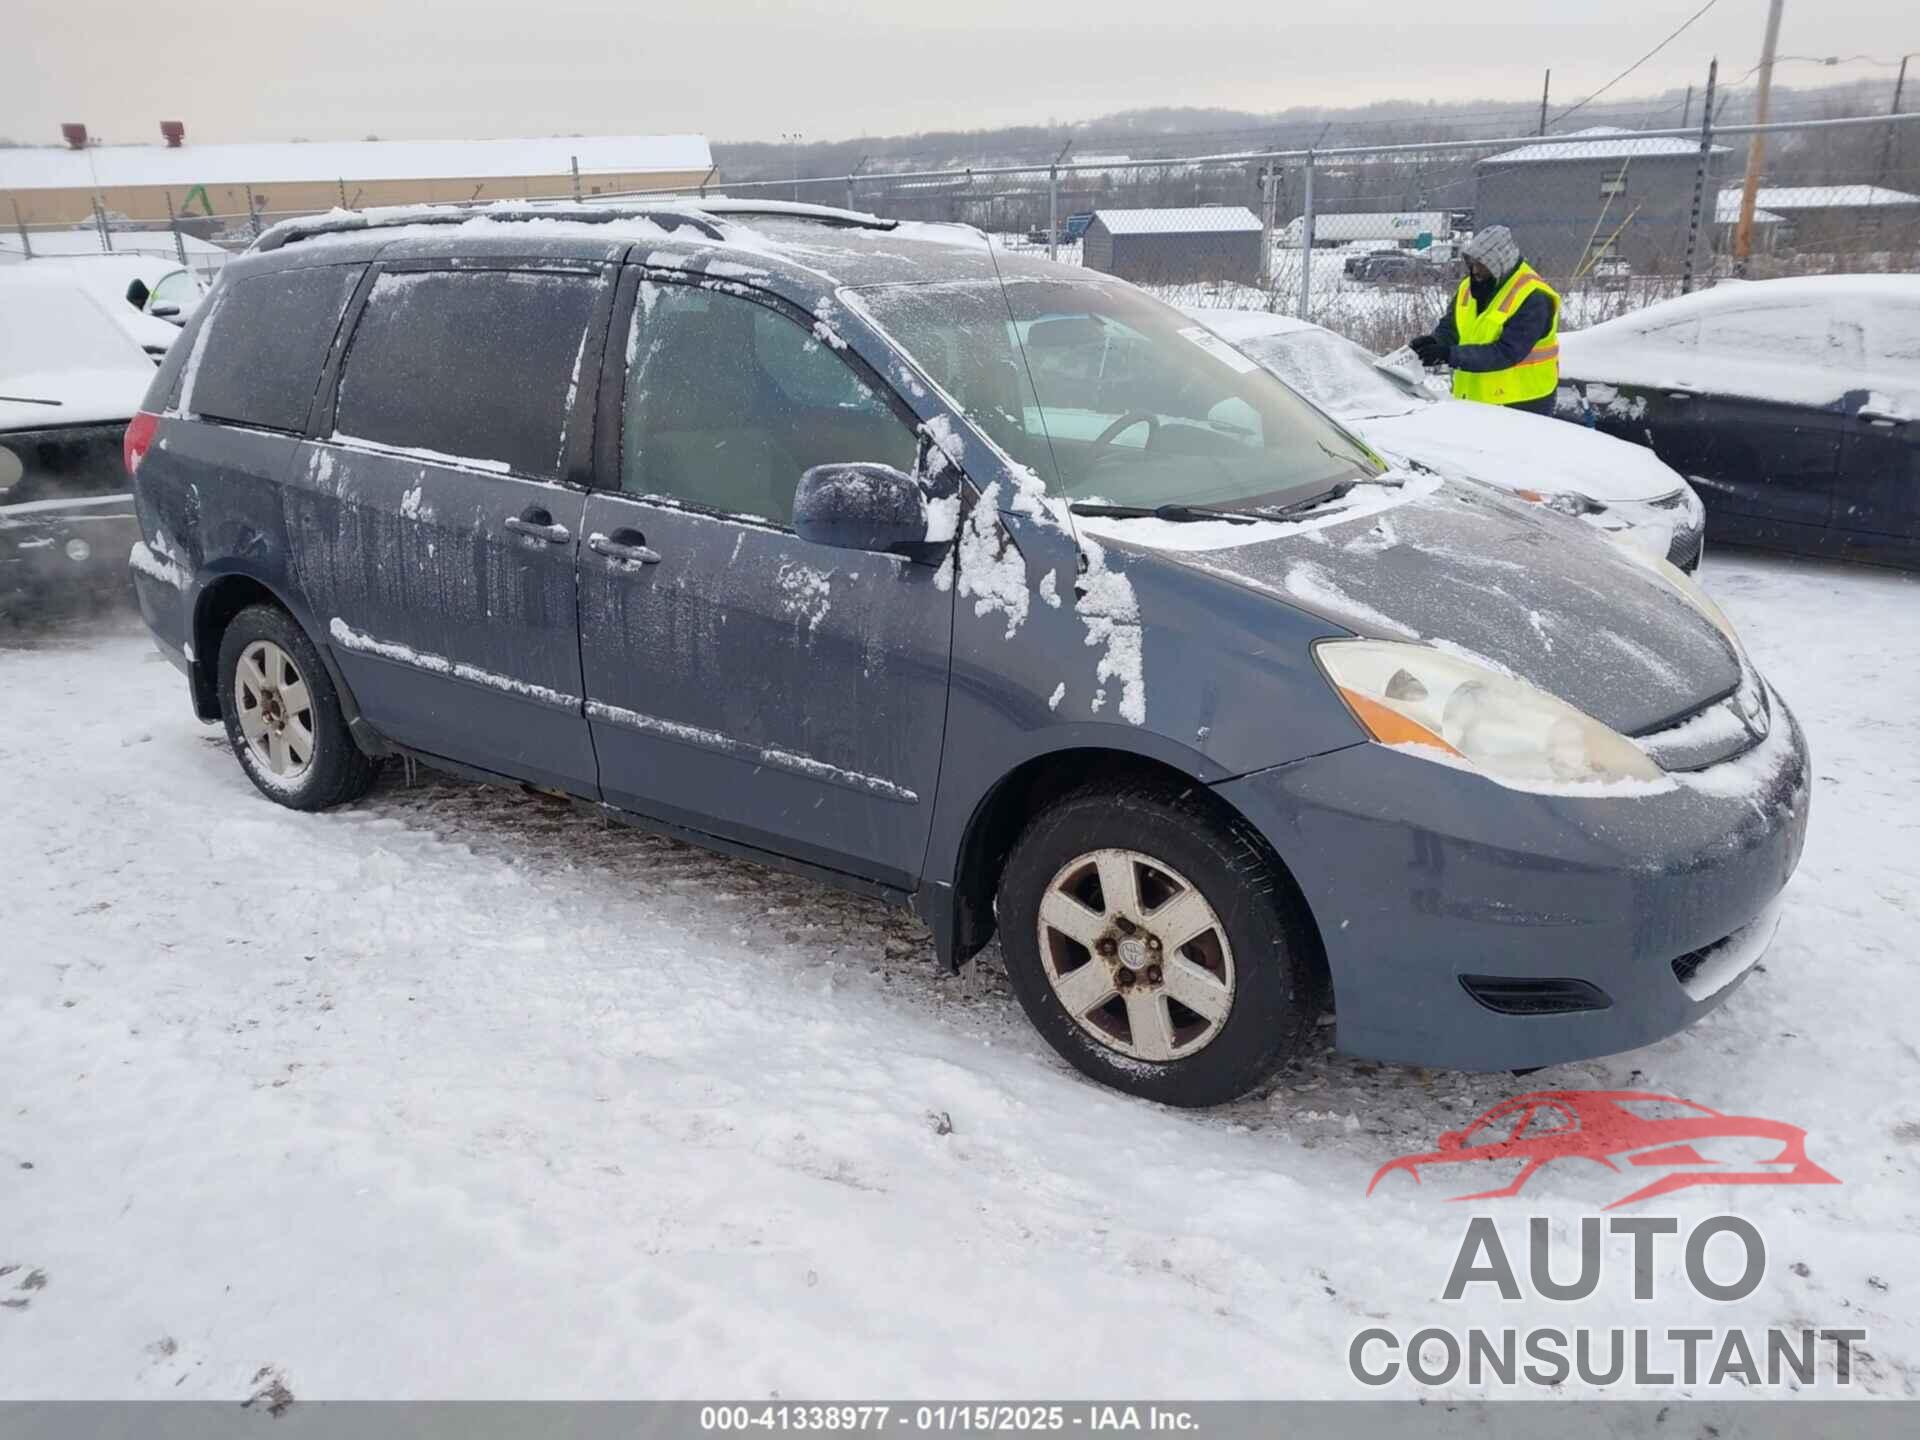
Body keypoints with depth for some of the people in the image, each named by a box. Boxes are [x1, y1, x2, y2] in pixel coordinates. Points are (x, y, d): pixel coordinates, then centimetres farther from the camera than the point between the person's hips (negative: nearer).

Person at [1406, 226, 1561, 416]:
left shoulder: (1532, 297, -17)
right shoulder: (1469, 287, 7)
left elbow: (1507, 353, -24)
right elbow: (1449, 328, 8)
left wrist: (1450, 354, -29)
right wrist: (1434, 343, -17)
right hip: (1473, 400, 7)